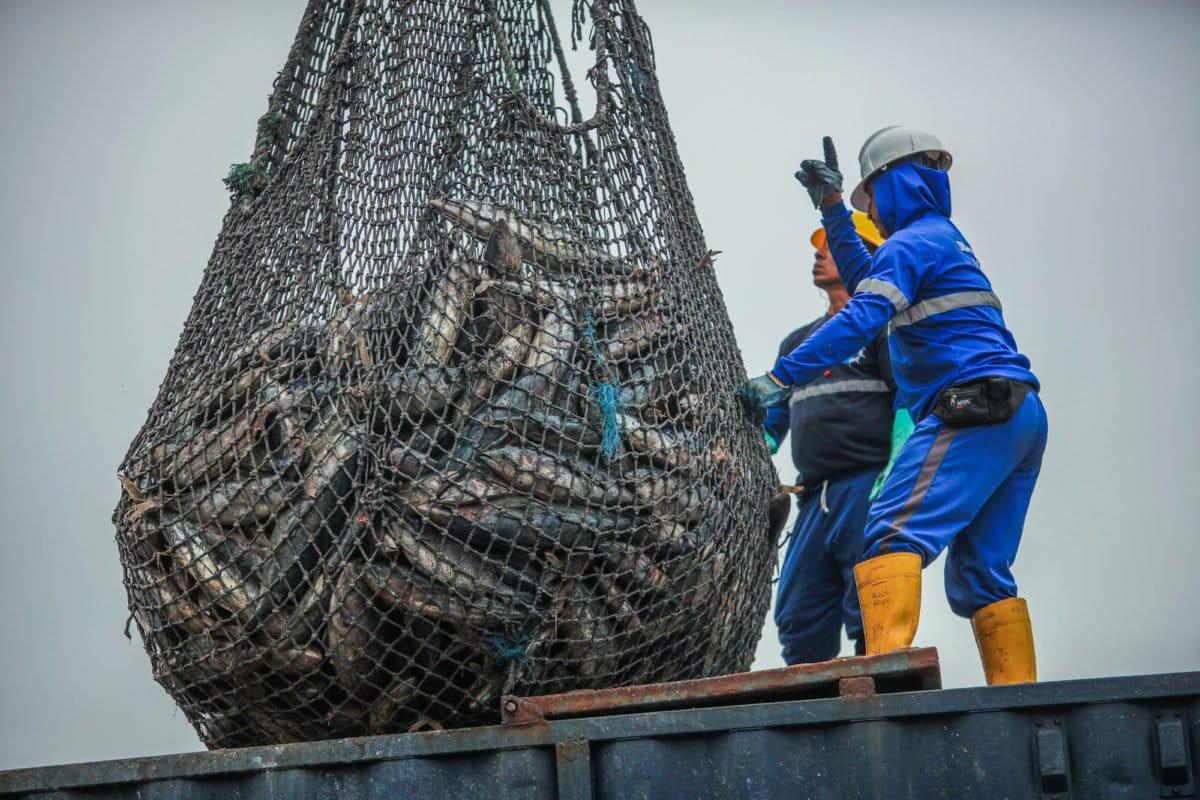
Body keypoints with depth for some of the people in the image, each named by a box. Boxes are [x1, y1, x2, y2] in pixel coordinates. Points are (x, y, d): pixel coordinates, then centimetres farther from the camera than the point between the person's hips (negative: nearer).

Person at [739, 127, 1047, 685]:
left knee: (893, 532, -20)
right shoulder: (946, 237, 27)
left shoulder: (912, 241, -3)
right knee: (982, 571, 9)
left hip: (974, 408, -10)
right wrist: (832, 208, 40)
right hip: (1021, 415, 10)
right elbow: (869, 282, 41)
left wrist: (782, 377, -23)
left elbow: (862, 317, -18)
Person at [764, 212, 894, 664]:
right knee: (798, 622, 2)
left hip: (869, 488, -7)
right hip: (814, 499, 7)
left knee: (873, 624, -10)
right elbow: (771, 426, 28)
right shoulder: (798, 343, 28)